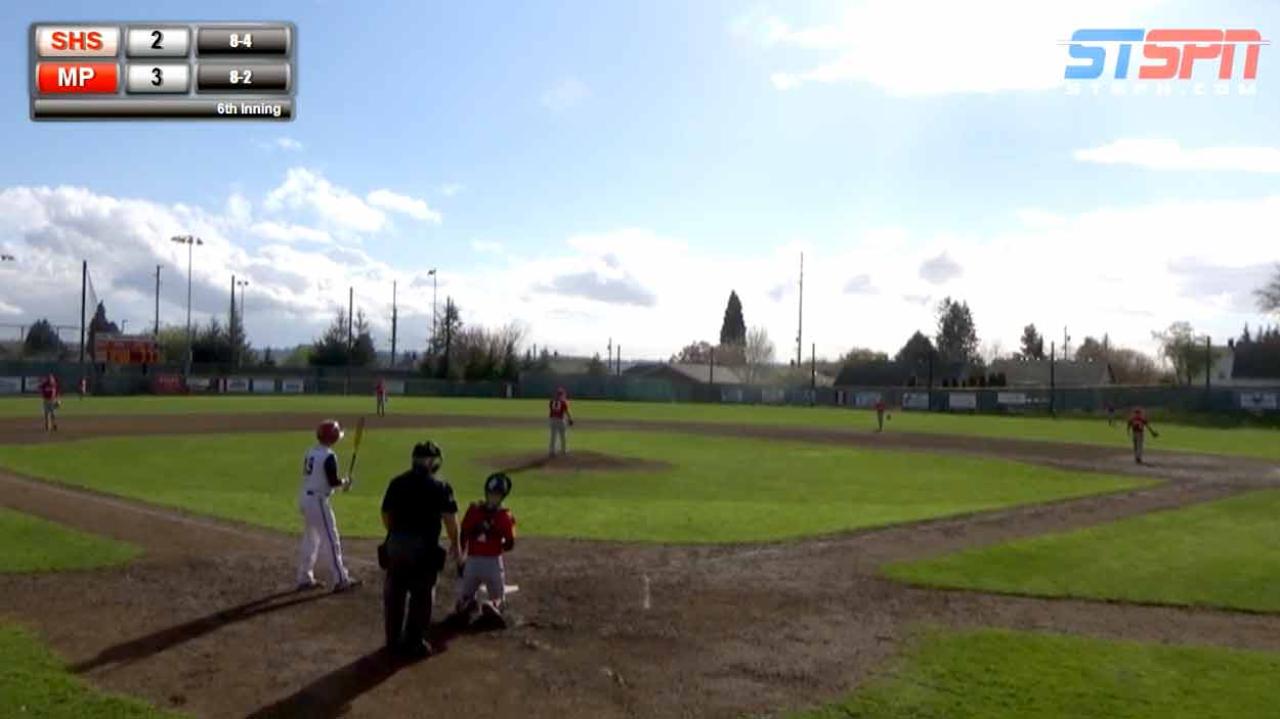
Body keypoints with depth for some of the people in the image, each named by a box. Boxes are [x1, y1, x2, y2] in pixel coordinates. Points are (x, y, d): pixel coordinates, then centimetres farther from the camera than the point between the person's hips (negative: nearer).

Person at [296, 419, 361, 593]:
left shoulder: (310, 452, 9)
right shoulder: (328, 456, -17)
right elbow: (333, 482, -19)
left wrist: (339, 483, 11)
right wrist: (345, 482, 1)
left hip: (305, 498, 9)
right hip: (318, 500, -9)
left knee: (310, 540, 18)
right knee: (331, 540, -2)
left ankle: (305, 579, 24)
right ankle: (341, 580, 3)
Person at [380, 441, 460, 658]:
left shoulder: (397, 483, 7)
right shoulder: (439, 486, -5)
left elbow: (386, 515, 11)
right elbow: (450, 518, -8)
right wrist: (455, 544, 4)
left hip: (395, 543, 4)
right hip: (423, 546, -4)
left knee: (394, 594, 15)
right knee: (421, 596, 7)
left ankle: (394, 641, 23)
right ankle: (414, 643, 10)